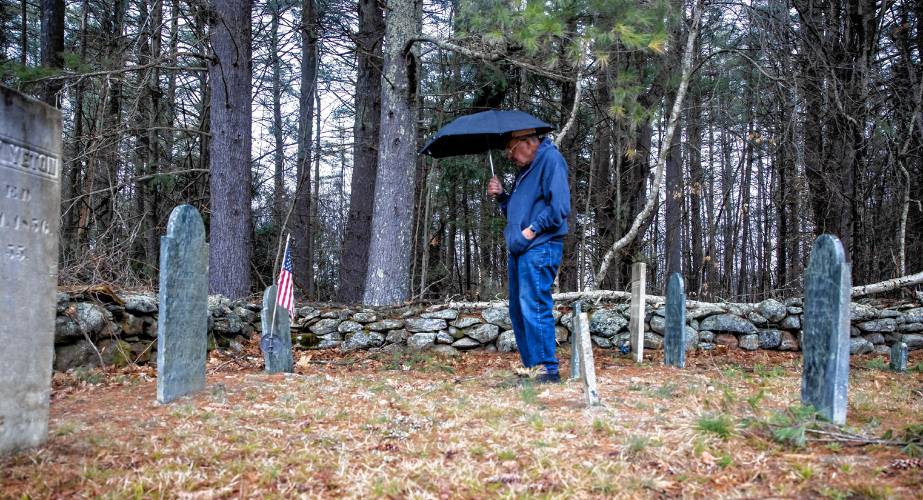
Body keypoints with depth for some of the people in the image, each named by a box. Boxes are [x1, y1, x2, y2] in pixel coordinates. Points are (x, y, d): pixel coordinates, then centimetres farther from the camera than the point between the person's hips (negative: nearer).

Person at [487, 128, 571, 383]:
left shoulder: (551, 160, -7)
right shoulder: (524, 169, 22)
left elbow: (559, 207, -17)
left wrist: (533, 229, -17)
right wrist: (501, 196, 11)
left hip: (540, 248, -10)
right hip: (519, 249, 10)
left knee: (534, 309, -12)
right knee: (518, 311, 11)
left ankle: (548, 369, -5)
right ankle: (531, 367, 19)